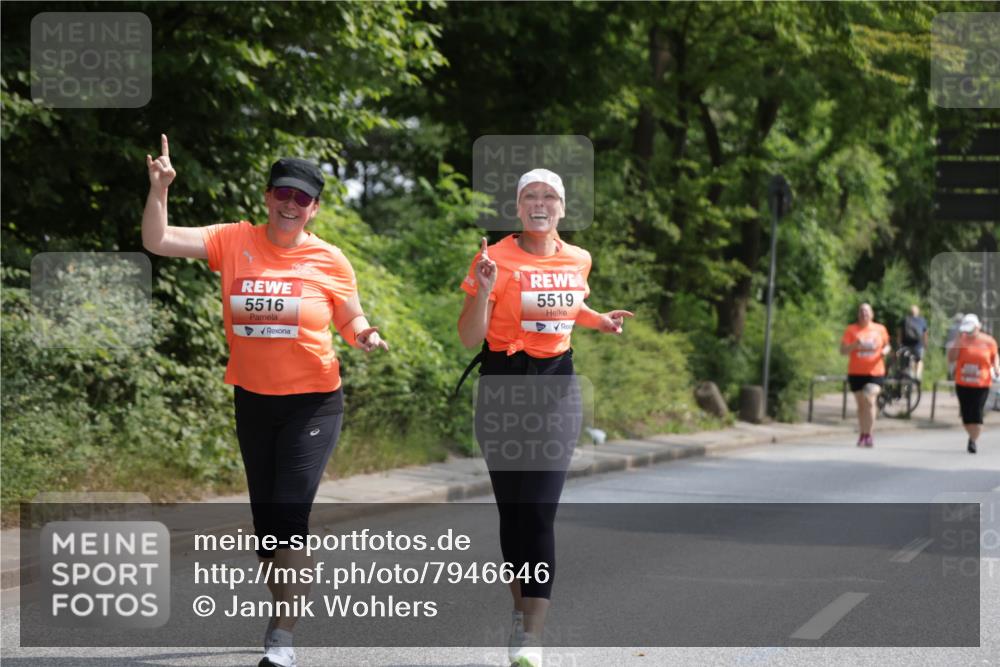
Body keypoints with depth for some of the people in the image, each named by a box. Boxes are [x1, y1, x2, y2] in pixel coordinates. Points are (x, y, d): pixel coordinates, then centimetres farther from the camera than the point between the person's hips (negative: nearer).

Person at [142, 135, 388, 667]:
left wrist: (365, 336, -15)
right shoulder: (235, 242, -4)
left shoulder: (329, 261, -6)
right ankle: (282, 611, 34)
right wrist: (159, 190, -21)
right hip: (252, 400, 3)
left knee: (289, 514, -14)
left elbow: (352, 321, 7)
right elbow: (157, 241, -7)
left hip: (312, 402, -3)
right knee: (264, 518, 14)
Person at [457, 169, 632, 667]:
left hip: (557, 386, 1)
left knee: (540, 511, -10)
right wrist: (482, 289, -25)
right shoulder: (496, 260, -8)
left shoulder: (577, 261, 5)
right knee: (513, 508, 7)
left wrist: (599, 320, 12)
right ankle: (522, 607, 28)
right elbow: (470, 339, -11)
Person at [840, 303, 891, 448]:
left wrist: (886, 350, -3)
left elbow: (887, 345, 20)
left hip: (875, 372, -1)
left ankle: (869, 435, -14)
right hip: (856, 373, 1)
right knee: (861, 405, 9)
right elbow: (843, 350, -1)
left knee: (870, 401, -19)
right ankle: (862, 435, 21)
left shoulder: (880, 329, 6)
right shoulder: (851, 330, 1)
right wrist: (854, 345, -19)